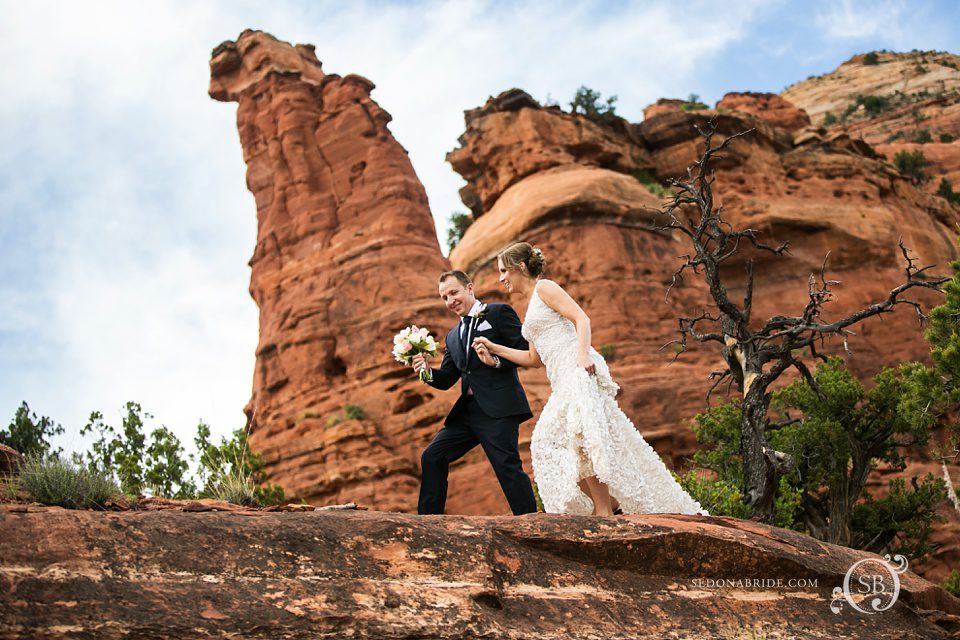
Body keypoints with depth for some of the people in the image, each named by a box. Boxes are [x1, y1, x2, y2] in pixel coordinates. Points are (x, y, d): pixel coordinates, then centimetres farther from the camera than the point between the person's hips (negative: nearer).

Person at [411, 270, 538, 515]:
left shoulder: (498, 313, 2)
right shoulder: (453, 337, 22)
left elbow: (525, 349, -6)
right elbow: (446, 380, 19)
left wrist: (496, 361, -18)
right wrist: (427, 372, -1)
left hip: (498, 408, -8)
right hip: (467, 411, 8)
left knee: (508, 467, -12)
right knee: (432, 457, 6)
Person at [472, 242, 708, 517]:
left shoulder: (544, 288, 2)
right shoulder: (532, 307, 28)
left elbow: (581, 318, -10)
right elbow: (535, 358, 29)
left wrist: (582, 355, -25)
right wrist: (494, 348, 28)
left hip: (577, 371, -10)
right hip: (563, 380, 10)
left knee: (581, 440, -20)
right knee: (550, 442, 2)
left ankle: (604, 512, -19)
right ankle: (599, 510, 3)